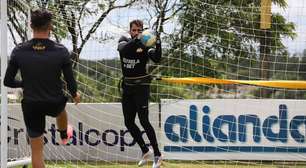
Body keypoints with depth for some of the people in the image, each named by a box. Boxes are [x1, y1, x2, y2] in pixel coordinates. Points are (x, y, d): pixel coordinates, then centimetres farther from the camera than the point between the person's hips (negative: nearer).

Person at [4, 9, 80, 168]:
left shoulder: (19, 51, -15)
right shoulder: (61, 51, -19)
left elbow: (8, 82, -7)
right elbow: (70, 82, -12)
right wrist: (75, 94, 11)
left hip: (31, 106, 0)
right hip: (54, 104, 1)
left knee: (37, 150, 10)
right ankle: (64, 135, 67)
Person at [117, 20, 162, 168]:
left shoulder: (145, 45, -6)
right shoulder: (124, 41, 4)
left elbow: (157, 59, -22)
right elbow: (123, 49, -20)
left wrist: (158, 45, -39)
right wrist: (136, 40, -37)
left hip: (141, 86, -5)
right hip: (127, 87, 5)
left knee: (143, 121, -15)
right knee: (129, 123, 9)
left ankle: (157, 155, -11)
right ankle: (145, 151, 25)